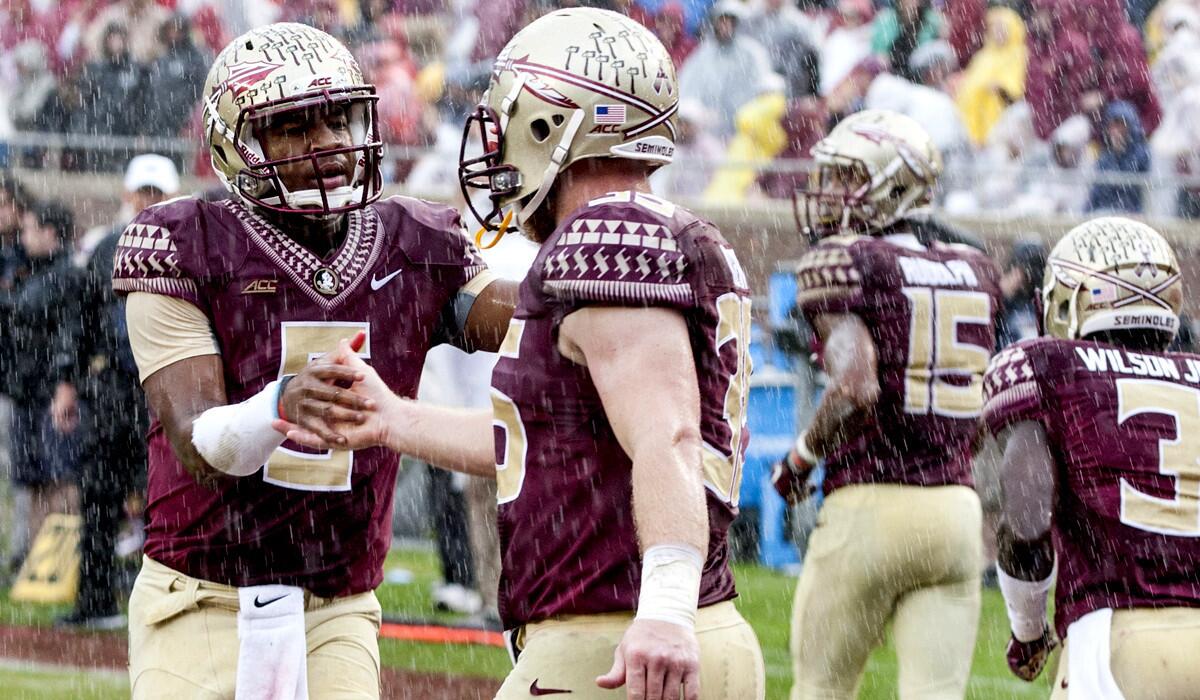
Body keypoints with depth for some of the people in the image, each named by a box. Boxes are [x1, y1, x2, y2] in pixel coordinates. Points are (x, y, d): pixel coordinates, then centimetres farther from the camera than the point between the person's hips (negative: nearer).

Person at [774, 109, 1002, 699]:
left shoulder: (844, 264, -7)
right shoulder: (974, 273, 12)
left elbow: (856, 388, -19)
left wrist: (802, 456, -4)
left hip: (868, 506, -5)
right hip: (956, 510, 5)